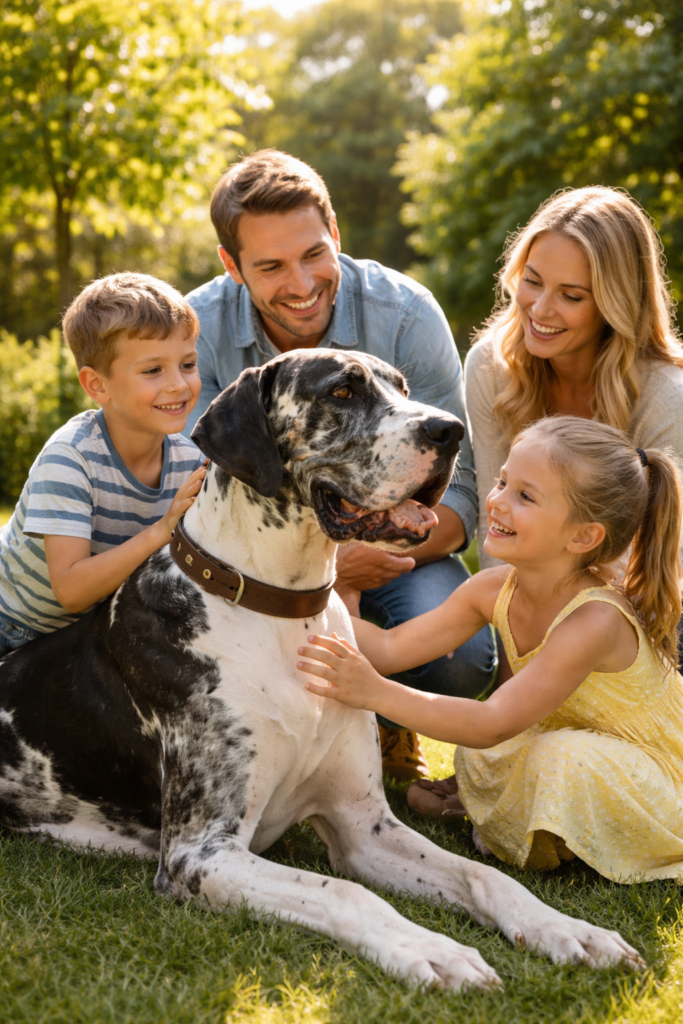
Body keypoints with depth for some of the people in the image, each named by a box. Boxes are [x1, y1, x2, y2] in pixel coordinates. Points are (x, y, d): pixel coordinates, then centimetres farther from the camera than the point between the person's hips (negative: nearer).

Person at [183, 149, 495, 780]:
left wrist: (375, 556, -40)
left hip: (390, 539, 0)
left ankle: (389, 727, 10)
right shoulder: (197, 329, -17)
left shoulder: (407, 315, -20)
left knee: (463, 658, -28)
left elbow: (455, 487, -18)